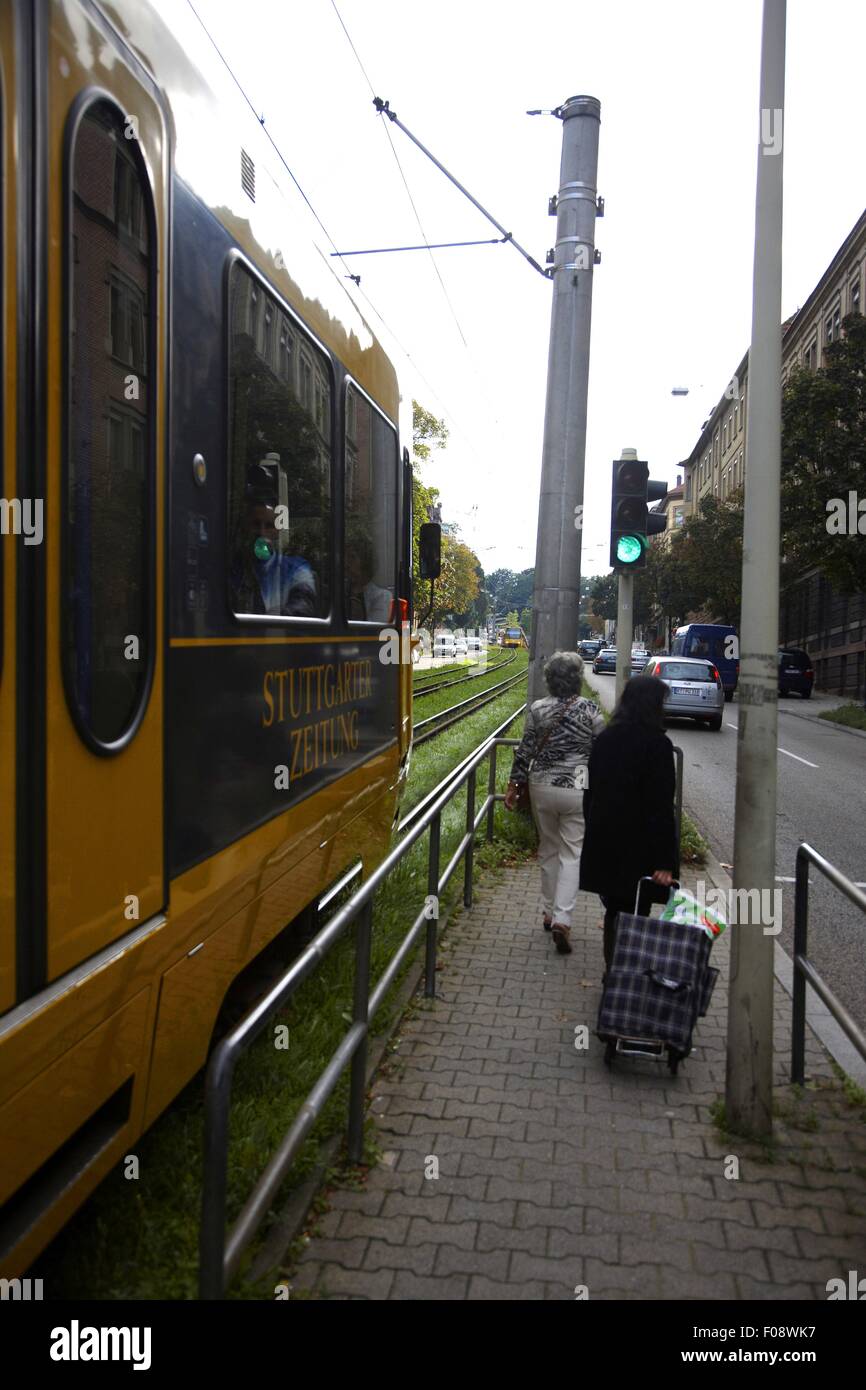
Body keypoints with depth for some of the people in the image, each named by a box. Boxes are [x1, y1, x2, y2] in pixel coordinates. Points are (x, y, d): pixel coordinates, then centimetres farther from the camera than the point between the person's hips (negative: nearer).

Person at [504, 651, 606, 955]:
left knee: (548, 849, 18)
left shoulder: (537, 710, -4)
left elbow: (525, 751, -1)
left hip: (542, 787, 2)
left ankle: (550, 912, 27)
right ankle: (562, 919, -8)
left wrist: (513, 786, 8)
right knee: (572, 854, 3)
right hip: (578, 790, -2)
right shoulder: (591, 710, -7)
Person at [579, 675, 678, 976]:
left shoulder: (605, 739, 4)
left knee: (613, 908, 18)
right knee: (631, 912, 6)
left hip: (602, 840, 6)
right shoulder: (657, 744, -15)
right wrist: (665, 861, -15)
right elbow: (662, 806, -16)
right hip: (637, 846, -6)